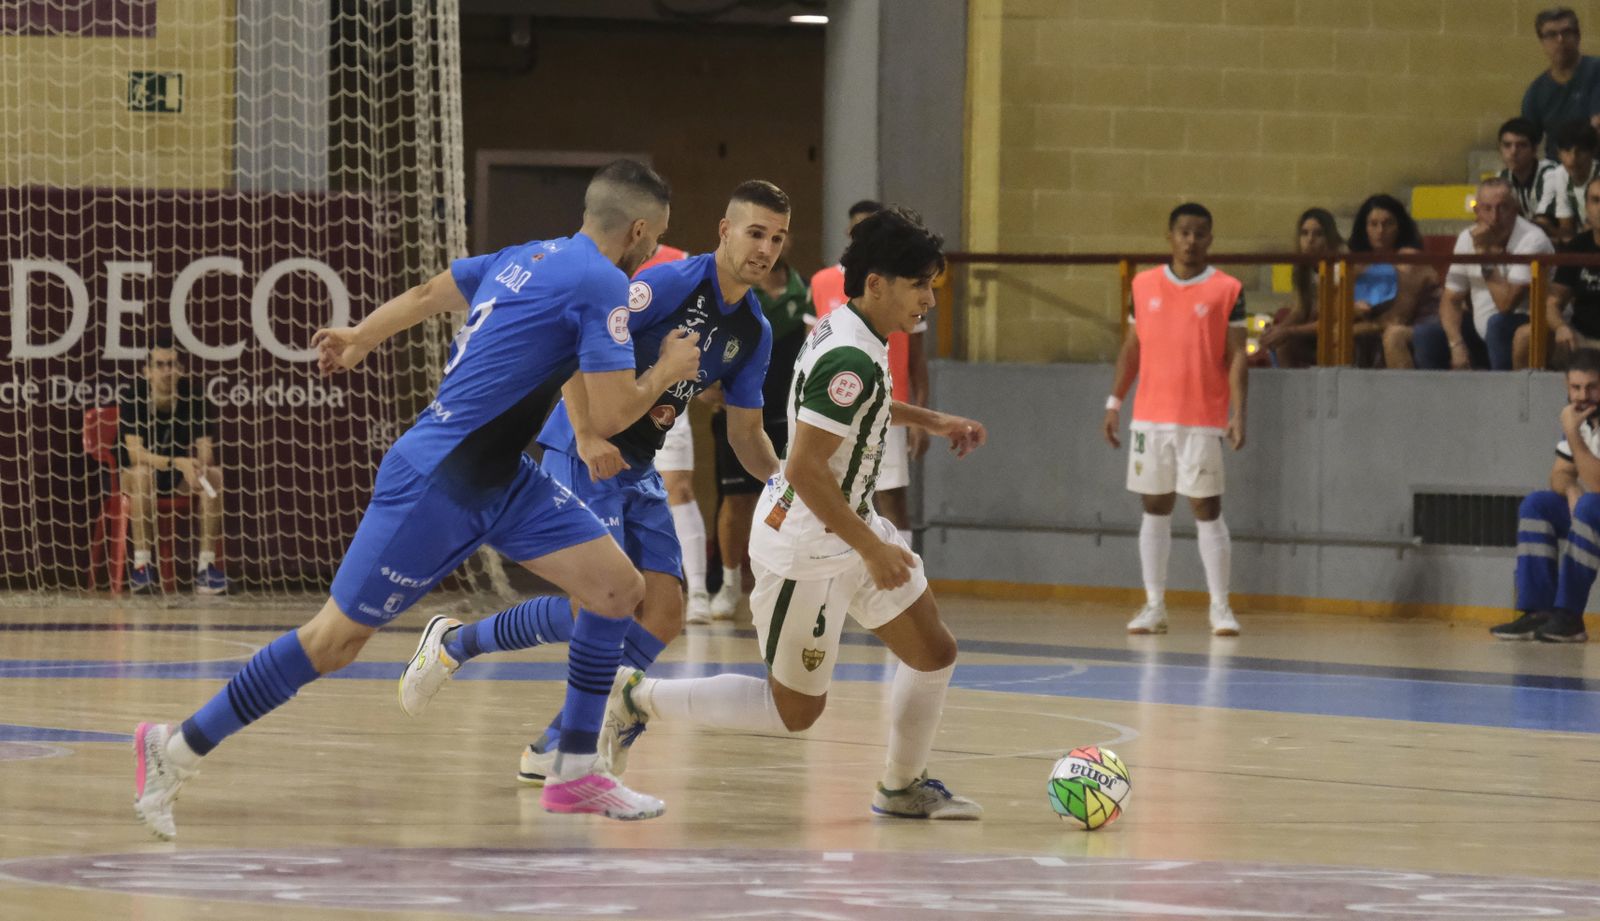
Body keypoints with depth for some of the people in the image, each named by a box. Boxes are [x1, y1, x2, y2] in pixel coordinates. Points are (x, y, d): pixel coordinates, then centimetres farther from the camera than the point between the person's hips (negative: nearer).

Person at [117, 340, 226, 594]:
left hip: (183, 471, 3)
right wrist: (175, 463, -39)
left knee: (215, 475, -26)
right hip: (138, 469, -3)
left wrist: (199, 467, -36)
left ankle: (206, 564, -26)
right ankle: (141, 562, -35)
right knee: (142, 475, -38)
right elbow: (135, 452, -25)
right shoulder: (134, 399, -17)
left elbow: (205, 450, -12)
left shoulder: (194, 399, -9)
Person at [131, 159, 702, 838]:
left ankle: (576, 773, 12)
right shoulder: (601, 285, -15)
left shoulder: (528, 258, 11)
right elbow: (610, 415, -18)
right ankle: (179, 748, 6)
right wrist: (667, 372, 0)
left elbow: (430, 292, 25)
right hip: (437, 482, -10)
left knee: (619, 589, 3)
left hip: (500, 479, 10)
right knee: (336, 640, -4)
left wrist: (361, 337, 40)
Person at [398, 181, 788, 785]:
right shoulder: (671, 283, -15)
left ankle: (557, 748, 4)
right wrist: (586, 434, -28)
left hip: (638, 468, 8)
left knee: (665, 611, -4)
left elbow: (745, 431, 15)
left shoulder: (754, 332, 9)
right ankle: (454, 644, 3)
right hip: (584, 455, -8)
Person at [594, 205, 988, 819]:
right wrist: (872, 549, -25)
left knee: (934, 654, 9)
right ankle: (641, 698, 14)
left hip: (850, 528, 10)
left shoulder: (844, 332, 3)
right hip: (805, 549, -10)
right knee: (795, 710, 3)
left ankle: (902, 787, 26)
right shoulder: (849, 361, -27)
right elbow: (806, 468, -30)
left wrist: (932, 422, 24)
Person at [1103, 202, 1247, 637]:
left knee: (1207, 508, -3)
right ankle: (1154, 606, 11)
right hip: (1150, 417, 3)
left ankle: (1220, 607, 4)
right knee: (1155, 508, 6)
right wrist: (1114, 401, 8)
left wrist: (1238, 413, -12)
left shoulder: (1227, 290, -2)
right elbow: (1132, 347, 14)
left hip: (1202, 420, -3)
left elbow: (1235, 356, -3)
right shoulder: (1144, 284, 8)